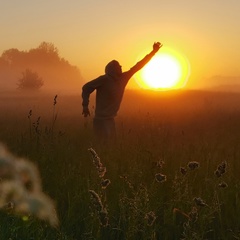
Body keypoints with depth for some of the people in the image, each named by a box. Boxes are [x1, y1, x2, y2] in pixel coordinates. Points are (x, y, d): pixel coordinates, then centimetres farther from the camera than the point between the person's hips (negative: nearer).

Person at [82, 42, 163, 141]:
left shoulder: (123, 78, 7)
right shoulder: (104, 79, -13)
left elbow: (137, 66, 10)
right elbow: (87, 87, -9)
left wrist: (154, 51, 11)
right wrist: (85, 106, -16)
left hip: (110, 119, 8)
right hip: (102, 120, -8)